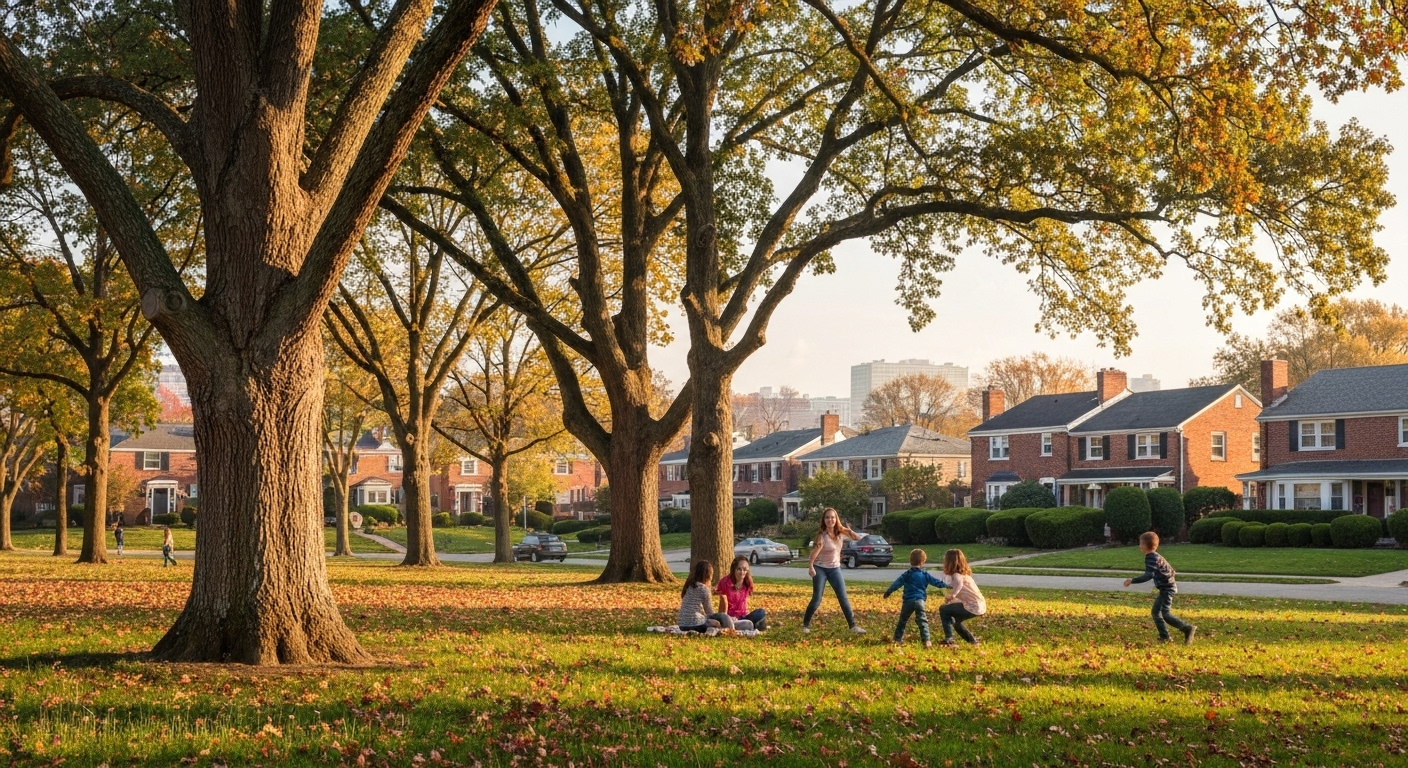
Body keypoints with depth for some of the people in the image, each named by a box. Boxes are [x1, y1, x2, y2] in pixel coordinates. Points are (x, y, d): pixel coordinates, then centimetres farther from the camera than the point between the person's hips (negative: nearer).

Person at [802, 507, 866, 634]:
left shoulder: (840, 532, -3)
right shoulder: (822, 535, -20)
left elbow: (857, 537, 5)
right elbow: (815, 550, -34)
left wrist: (849, 531, -15)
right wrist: (810, 566, -49)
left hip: (835, 569, 4)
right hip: (820, 568, -4)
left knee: (843, 598, 0)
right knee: (816, 599, -6)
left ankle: (853, 626, 4)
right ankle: (805, 624, 10)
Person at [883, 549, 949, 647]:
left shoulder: (906, 575, 0)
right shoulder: (925, 575, 4)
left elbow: (897, 583, 0)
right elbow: (936, 582, 9)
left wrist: (888, 592, 9)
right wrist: (947, 585, 19)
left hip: (908, 601, 0)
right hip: (920, 601, 0)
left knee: (902, 621, 12)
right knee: (923, 621, 0)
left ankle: (898, 639, 12)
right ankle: (926, 640, -11)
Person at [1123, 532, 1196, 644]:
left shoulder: (1152, 558, -19)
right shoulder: (1154, 556, 12)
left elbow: (1148, 576, -31)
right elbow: (1171, 570, 20)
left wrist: (1132, 581, -31)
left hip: (1167, 588, -11)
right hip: (1164, 588, 11)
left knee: (1166, 614, -12)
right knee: (1156, 612, 11)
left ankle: (1188, 629, -7)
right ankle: (1164, 637, 12)